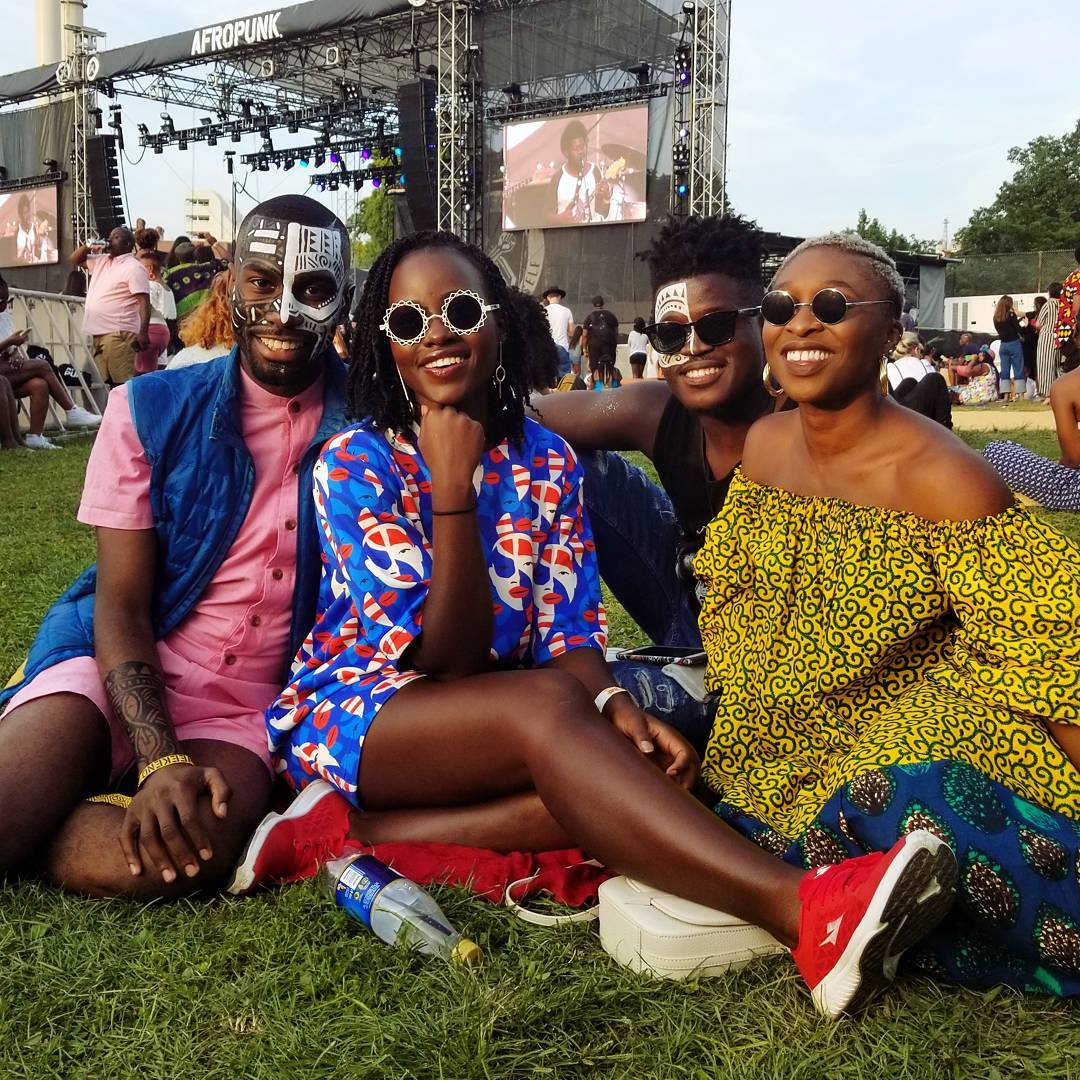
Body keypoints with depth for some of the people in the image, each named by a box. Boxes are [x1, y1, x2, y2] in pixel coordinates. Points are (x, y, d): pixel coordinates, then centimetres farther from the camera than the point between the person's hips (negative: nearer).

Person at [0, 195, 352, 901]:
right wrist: (161, 759, -18)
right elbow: (122, 607, -5)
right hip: (120, 676, -1)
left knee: (189, 853, -30)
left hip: (247, 711, 1)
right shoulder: (153, 410, 0)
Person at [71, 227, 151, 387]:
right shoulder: (100, 260, 20)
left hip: (118, 333, -8)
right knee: (109, 383, 7)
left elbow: (144, 301, -13)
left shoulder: (133, 267, -5)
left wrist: (143, 332, -23)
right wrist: (87, 246, 12)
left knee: (123, 382, -15)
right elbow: (75, 259, 34)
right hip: (98, 333, 8)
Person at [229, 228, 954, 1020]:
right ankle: (808, 914, -44)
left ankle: (351, 832, -21)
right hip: (352, 712, -4)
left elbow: (569, 635, -3)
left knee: (626, 771, -27)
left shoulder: (548, 461, 2)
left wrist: (612, 705, -25)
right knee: (545, 706, -34)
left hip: (493, 729, 5)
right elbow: (447, 659, -17)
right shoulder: (356, 464, -11)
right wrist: (453, 491, -25)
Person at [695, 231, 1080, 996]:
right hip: (777, 750, 7)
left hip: (911, 741, -7)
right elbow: (732, 596, 10)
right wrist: (724, 736, 7)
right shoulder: (765, 444, 0)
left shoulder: (936, 474, -19)